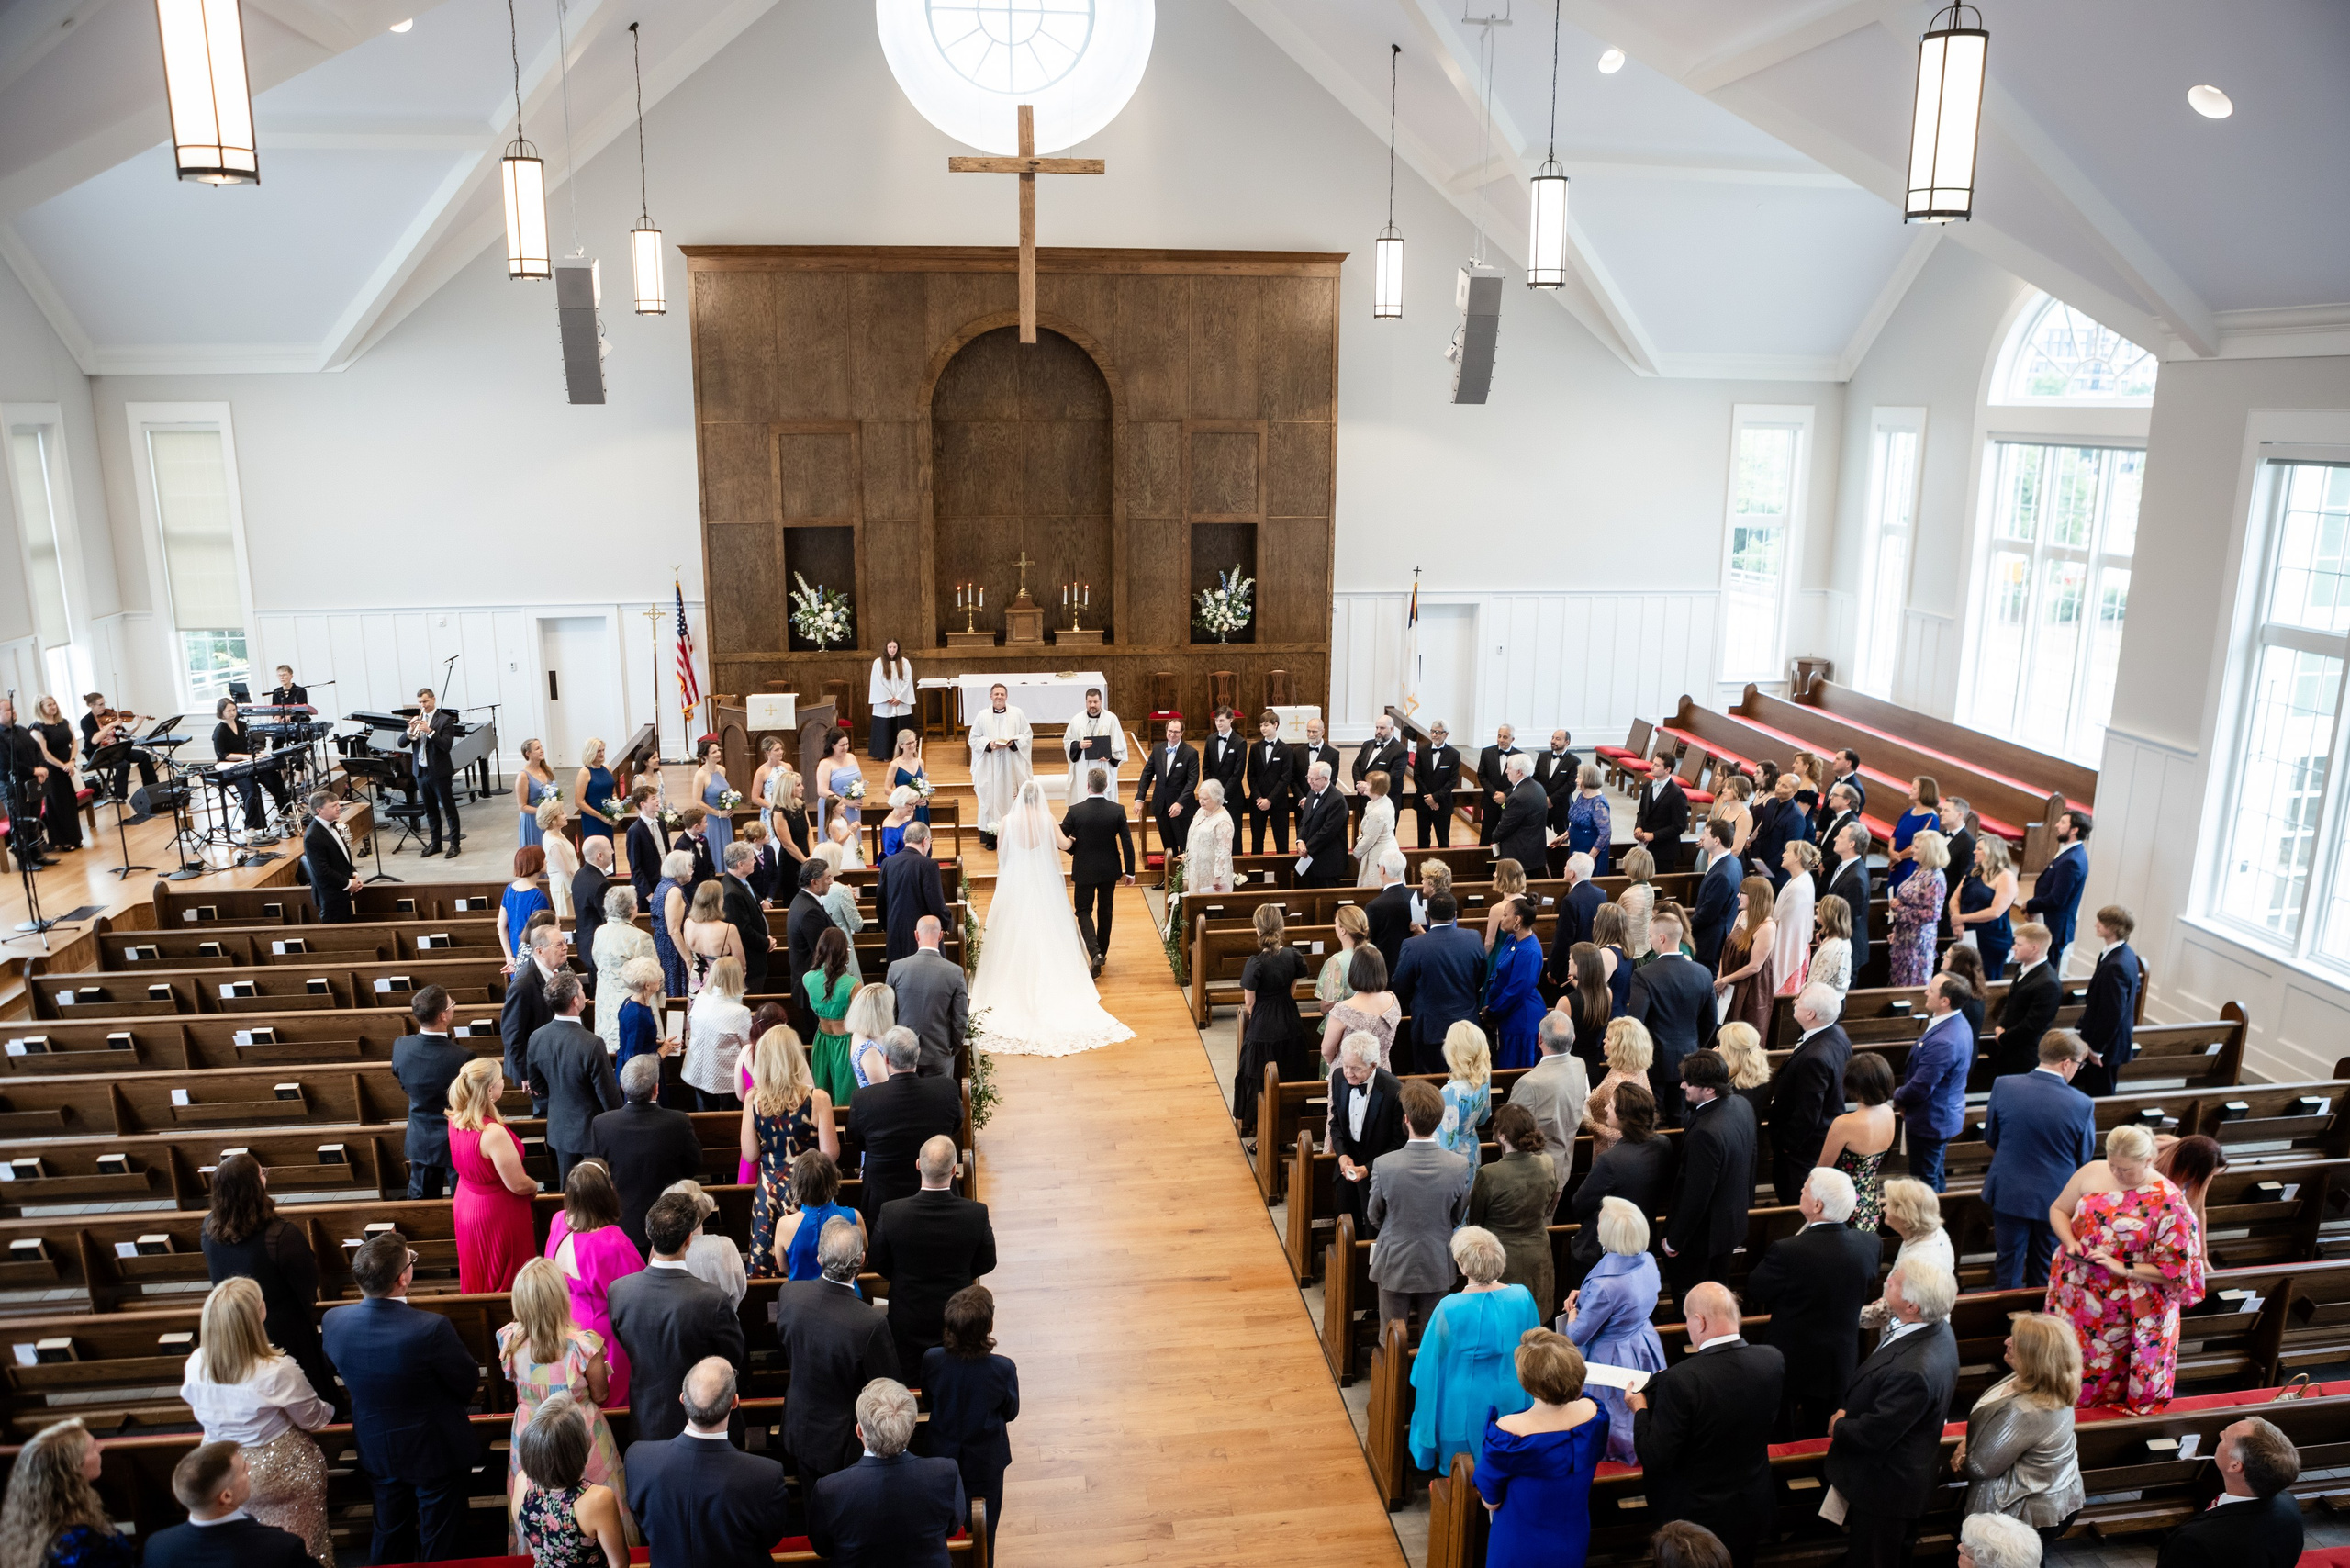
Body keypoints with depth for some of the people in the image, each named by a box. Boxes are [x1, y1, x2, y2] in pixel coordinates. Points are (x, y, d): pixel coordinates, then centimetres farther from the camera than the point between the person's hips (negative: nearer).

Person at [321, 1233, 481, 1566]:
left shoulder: (332, 1322, -19)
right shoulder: (431, 1329, -35)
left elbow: (336, 1370, 1)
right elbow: (469, 1383, -20)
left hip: (375, 1449, 5)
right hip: (435, 1451, -5)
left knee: (389, 1537, 28)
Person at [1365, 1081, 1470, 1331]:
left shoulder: (1384, 1165, -22)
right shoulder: (1459, 1166, -17)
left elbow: (1374, 1217, -5)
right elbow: (1457, 1217, -1)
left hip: (1395, 1265, -2)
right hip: (1437, 1267, 2)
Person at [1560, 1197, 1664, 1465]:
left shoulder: (1604, 1286, -38)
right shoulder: (1648, 1262, -15)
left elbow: (1577, 1336, -24)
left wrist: (1573, 1311, -3)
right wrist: (1584, 1295, -3)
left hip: (1612, 1357, -7)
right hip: (1647, 1348, 7)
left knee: (1615, 1415, 19)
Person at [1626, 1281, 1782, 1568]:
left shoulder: (1680, 1380, -33)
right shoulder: (1773, 1360, -17)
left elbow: (1654, 1460, -25)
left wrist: (1640, 1409, -8)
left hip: (1697, 1516, -4)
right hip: (1754, 1510, 4)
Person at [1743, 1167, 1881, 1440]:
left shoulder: (1787, 1251, -31)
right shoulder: (1870, 1244, -16)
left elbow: (1754, 1293, -15)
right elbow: (1867, 1293, 2)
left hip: (1791, 1360, -4)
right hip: (1841, 1364, 5)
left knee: (1781, 1440, 16)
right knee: (1824, 1436, 24)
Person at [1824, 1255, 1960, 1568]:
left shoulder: (1911, 1369, -41)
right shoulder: (1937, 1329, -10)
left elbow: (1873, 1435, -29)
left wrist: (1838, 1426, -10)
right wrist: (1847, 1415, -6)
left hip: (1886, 1484, -9)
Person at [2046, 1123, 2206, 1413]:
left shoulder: (2168, 1202, -16)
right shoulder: (2091, 1173, -5)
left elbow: (2174, 1271, -13)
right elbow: (2058, 1210, 9)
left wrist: (2122, 1268, -22)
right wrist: (2070, 1242, -10)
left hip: (2127, 1312, -3)